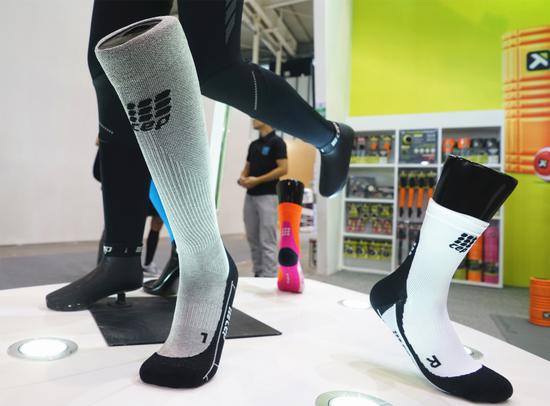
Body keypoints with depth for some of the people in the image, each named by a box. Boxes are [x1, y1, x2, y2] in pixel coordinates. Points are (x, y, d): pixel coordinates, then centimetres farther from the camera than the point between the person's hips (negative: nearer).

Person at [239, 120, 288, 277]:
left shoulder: (276, 142, -8)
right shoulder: (253, 144, 16)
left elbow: (283, 169, -16)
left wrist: (257, 180, -19)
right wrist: (242, 178, -3)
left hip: (268, 196, -8)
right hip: (250, 196, 8)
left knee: (267, 241, -6)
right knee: (253, 239, 12)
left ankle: (269, 277, 1)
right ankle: (257, 274, 22)